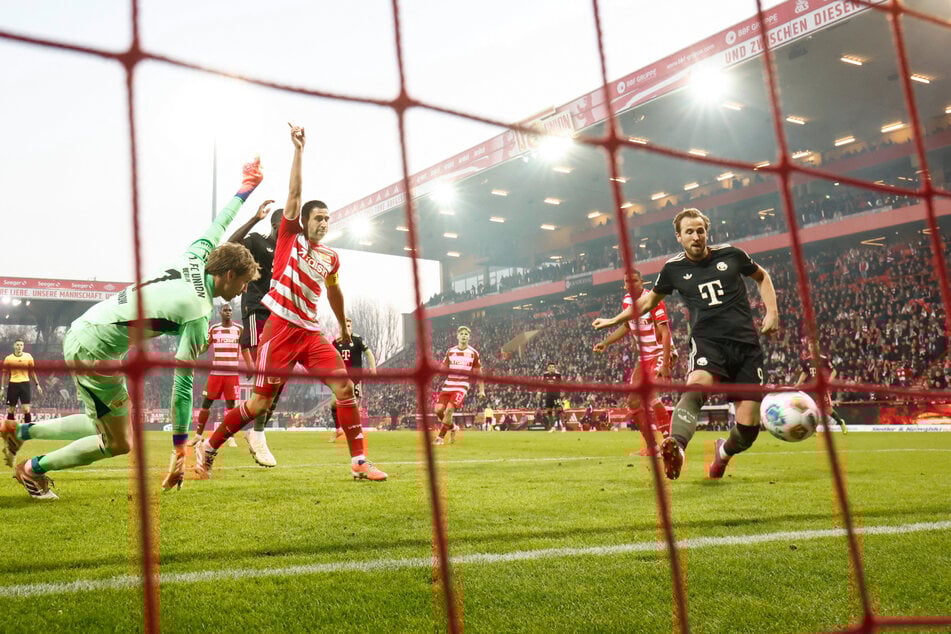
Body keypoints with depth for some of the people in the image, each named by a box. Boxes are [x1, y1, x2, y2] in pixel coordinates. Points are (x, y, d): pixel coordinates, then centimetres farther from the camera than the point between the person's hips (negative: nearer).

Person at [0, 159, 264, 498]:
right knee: (118, 442, 5)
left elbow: (217, 225, 20)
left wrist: (246, 187, 33)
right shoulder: (199, 313, -20)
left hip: (79, 332, 9)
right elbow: (182, 383, -20)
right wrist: (180, 449, -16)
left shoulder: (193, 259, 1)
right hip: (94, 349, -9)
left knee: (102, 424, 22)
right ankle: (33, 469, 20)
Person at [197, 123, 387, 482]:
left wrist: (343, 328, 37)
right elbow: (294, 192, -8)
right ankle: (209, 448, 18)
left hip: (311, 333, 5)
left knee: (345, 387, -9)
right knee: (261, 402, -3)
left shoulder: (331, 257, 13)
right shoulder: (290, 236, 1)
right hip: (280, 330, -5)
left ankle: (359, 462, -2)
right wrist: (298, 149, -13)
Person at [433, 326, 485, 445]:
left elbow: (478, 373, 9)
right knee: (439, 409, -9)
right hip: (448, 385, 4)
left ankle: (440, 437, -6)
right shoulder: (450, 351, 10)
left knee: (449, 409, -20)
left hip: (462, 387, -3)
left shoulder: (473, 353, 3)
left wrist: (481, 390, 6)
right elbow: (443, 369, 15)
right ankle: (452, 427, 20)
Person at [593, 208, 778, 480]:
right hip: (707, 342, -1)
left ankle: (724, 451, 34)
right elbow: (649, 300, 25)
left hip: (746, 345, 1)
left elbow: (762, 277, 25)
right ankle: (676, 447, -61)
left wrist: (772, 311, 10)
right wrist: (614, 320, 24)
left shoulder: (731, 254, 6)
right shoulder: (674, 268, 7)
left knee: (748, 427, -3)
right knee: (696, 386, -37)